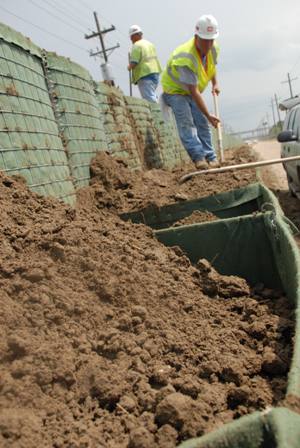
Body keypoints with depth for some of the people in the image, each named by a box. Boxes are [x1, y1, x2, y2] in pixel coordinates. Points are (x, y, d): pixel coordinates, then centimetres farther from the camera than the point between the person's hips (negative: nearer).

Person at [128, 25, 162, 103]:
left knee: (150, 99, -11)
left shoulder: (136, 46, -7)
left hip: (145, 76, -9)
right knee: (152, 96, 16)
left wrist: (129, 67, 6)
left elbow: (133, 63, -15)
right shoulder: (150, 44, 19)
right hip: (155, 72, 9)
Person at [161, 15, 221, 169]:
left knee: (202, 123, 0)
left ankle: (211, 158, 3)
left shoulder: (213, 49, -10)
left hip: (192, 91, 7)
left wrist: (215, 84, 2)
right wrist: (208, 115, -38)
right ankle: (198, 157, -29)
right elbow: (194, 91, -38)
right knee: (186, 124, -23)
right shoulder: (185, 57, -35)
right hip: (175, 90, -7)